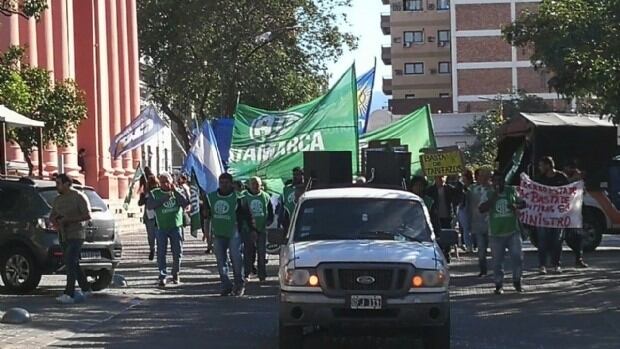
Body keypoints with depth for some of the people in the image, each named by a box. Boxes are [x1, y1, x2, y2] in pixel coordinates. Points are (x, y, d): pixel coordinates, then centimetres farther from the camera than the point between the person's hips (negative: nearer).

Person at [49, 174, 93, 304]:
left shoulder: (79, 197, -8)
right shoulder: (58, 199, 13)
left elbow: (87, 216, -14)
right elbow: (52, 216, 19)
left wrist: (68, 219, -19)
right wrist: (55, 221, -6)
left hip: (76, 235, -8)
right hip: (63, 236, 8)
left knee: (71, 264, -17)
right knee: (73, 265, 12)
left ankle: (69, 295, -22)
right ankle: (86, 289, 25)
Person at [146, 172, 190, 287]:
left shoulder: (178, 192, 5)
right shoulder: (155, 193, 3)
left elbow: (185, 203, -11)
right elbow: (149, 205, -11)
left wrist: (175, 191, -15)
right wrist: (163, 199, -17)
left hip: (176, 227, 1)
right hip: (161, 227, -1)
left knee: (177, 252, 5)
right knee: (161, 253, -5)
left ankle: (176, 274, 21)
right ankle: (162, 276, -2)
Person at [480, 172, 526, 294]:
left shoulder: (511, 191, 5)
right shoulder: (489, 193, 1)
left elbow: (523, 203, 12)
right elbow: (482, 209, -11)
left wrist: (516, 206, -10)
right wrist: (493, 197, -20)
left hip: (513, 231, 1)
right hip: (496, 233, -1)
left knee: (518, 257, -3)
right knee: (497, 261, 3)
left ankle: (517, 281, 13)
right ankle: (498, 285, 14)